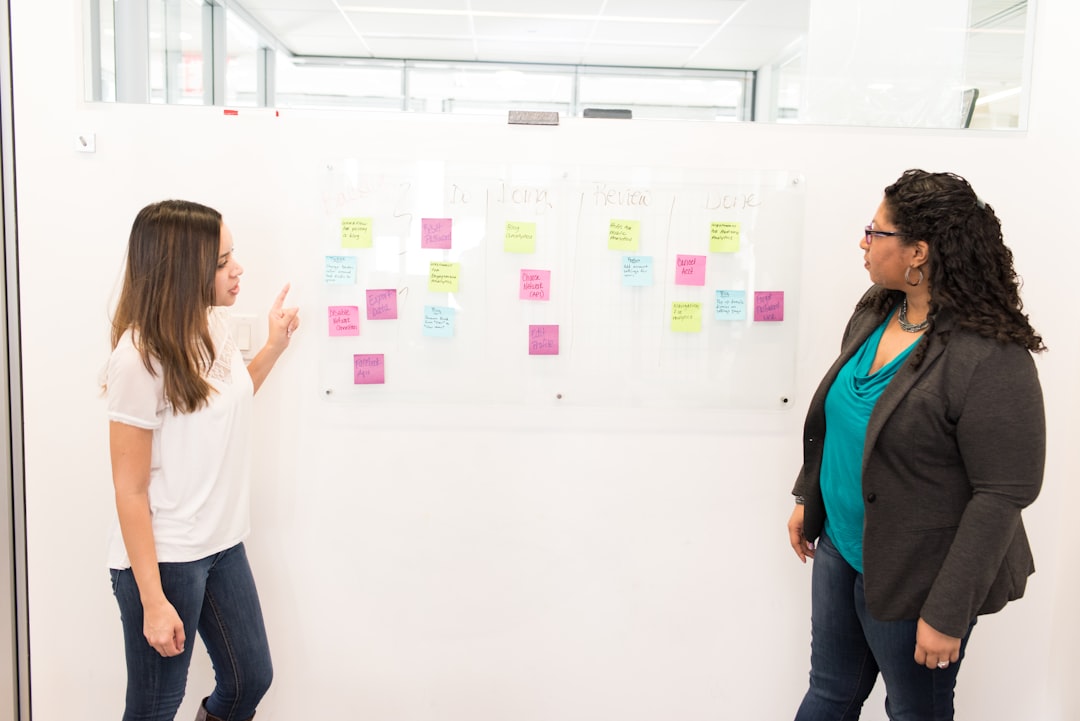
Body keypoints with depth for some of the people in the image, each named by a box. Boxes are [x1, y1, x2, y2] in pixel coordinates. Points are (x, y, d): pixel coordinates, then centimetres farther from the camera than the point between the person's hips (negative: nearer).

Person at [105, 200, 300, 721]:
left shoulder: (213, 327, 1)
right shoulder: (139, 356, -20)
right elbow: (129, 489, -17)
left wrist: (274, 346, 8)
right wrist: (152, 600, -16)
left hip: (222, 545, 7)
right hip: (163, 560, -7)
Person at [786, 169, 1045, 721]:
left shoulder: (990, 358, -25)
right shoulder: (874, 311, -1)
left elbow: (1003, 494, -23)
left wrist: (948, 613, -21)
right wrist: (808, 497, 16)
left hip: (913, 577, -6)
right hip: (839, 547, 7)